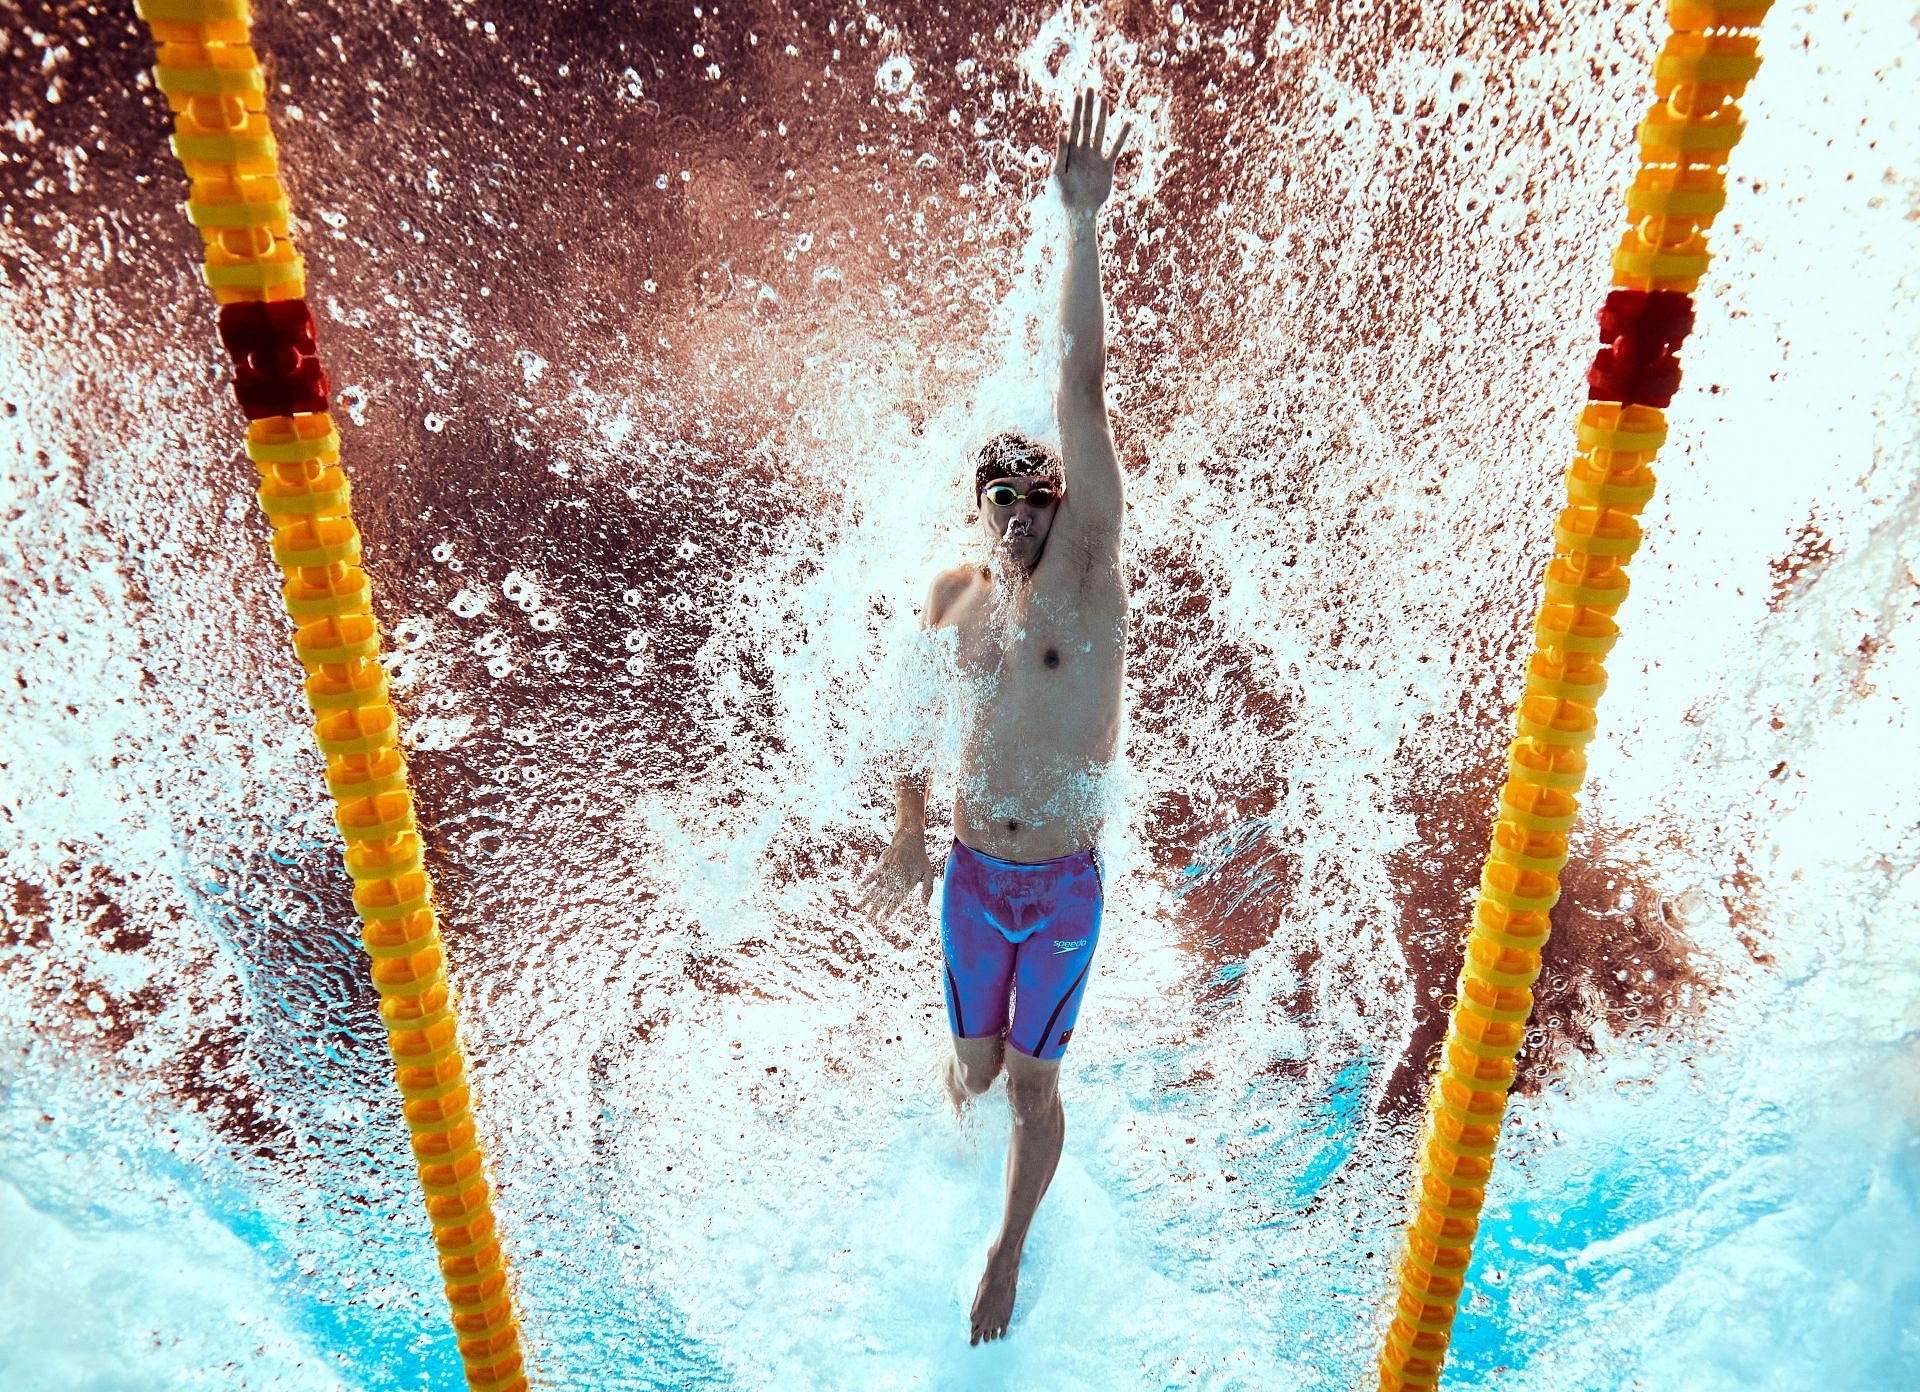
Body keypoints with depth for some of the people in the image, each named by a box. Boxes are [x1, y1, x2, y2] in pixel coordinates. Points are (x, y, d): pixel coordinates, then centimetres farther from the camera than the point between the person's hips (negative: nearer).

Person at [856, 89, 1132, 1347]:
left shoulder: (1087, 571, -11)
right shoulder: (951, 598, -1)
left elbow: (1085, 394, -20)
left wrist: (1082, 226, -26)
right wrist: (911, 837, 14)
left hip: (1067, 880, -2)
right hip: (972, 874, 3)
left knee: (1033, 1081, 13)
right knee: (973, 1065, 18)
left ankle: (1010, 1255, 40)